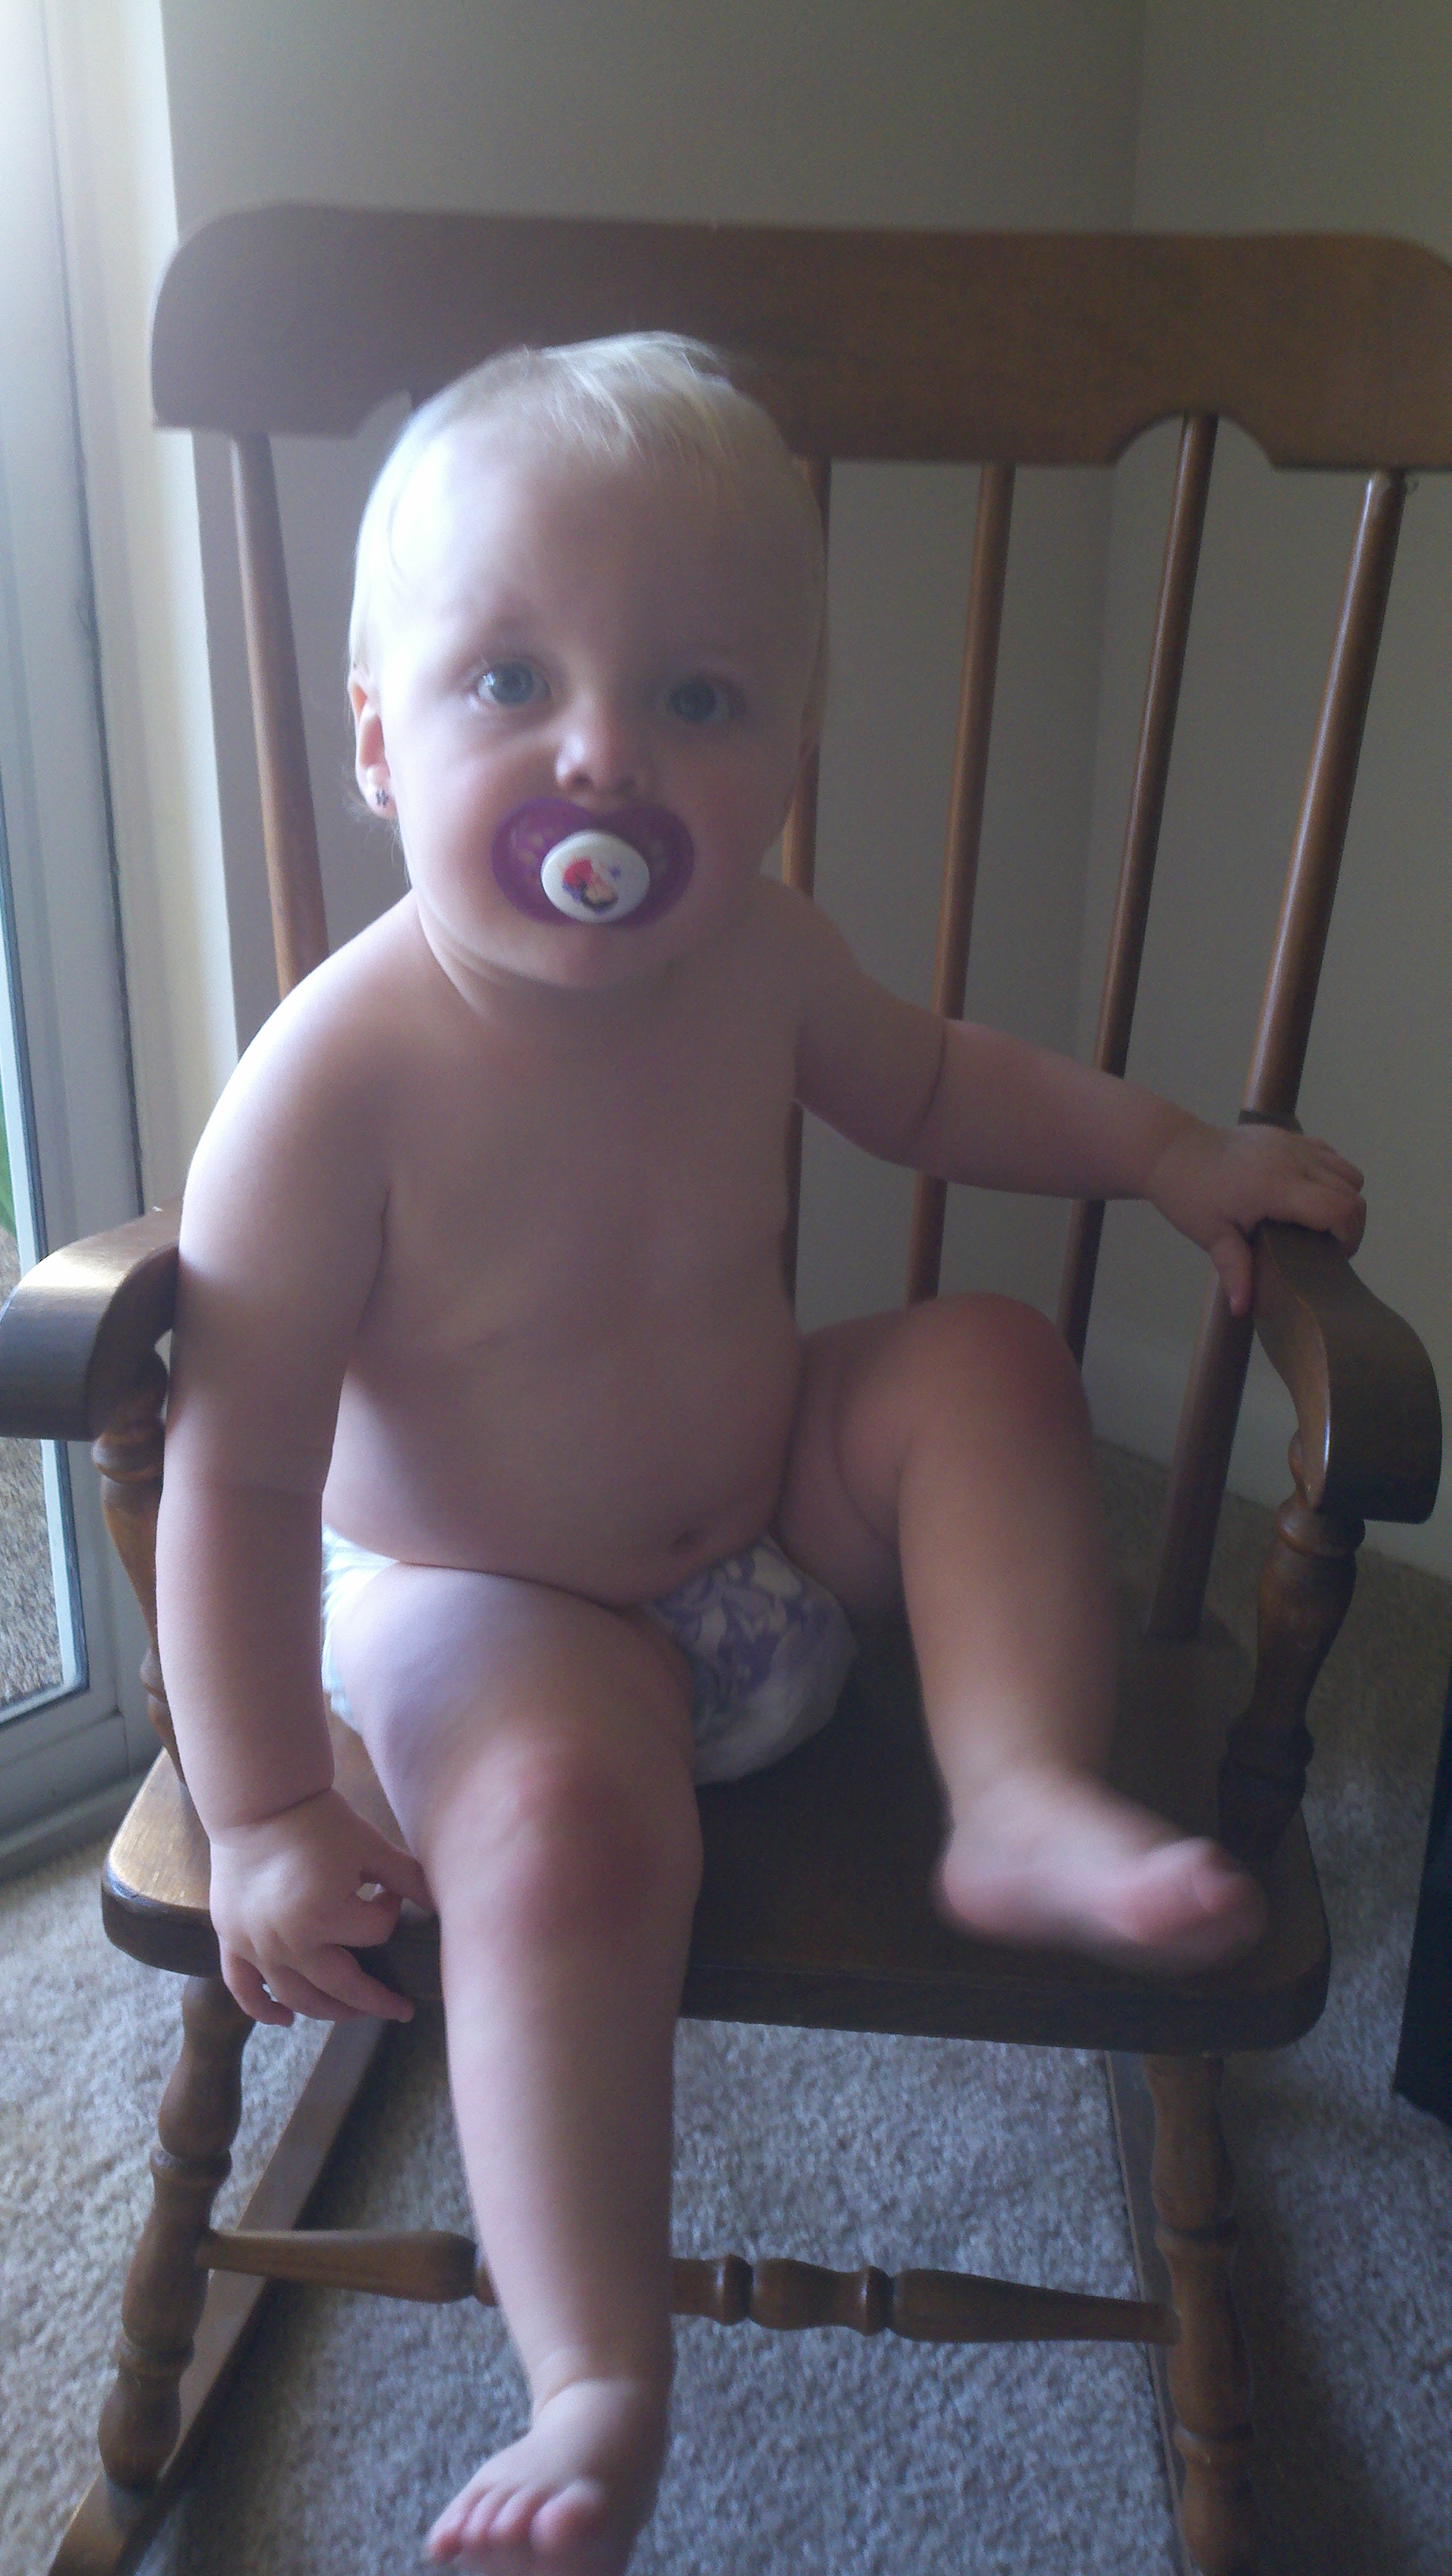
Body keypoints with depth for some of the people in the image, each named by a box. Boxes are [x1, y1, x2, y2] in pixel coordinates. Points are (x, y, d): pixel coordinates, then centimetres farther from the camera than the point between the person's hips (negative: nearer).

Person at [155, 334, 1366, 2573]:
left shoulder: (750, 957, -12)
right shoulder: (335, 1090, -30)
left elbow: (920, 1080, 11)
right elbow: (236, 1482, -24)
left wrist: (1169, 1149, -1)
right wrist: (267, 1815, -20)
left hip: (775, 1495, 6)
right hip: (494, 1598, -5)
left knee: (988, 1358, -10)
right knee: (568, 1830, -31)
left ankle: (1025, 1799, -15)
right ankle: (602, 2392, -15)